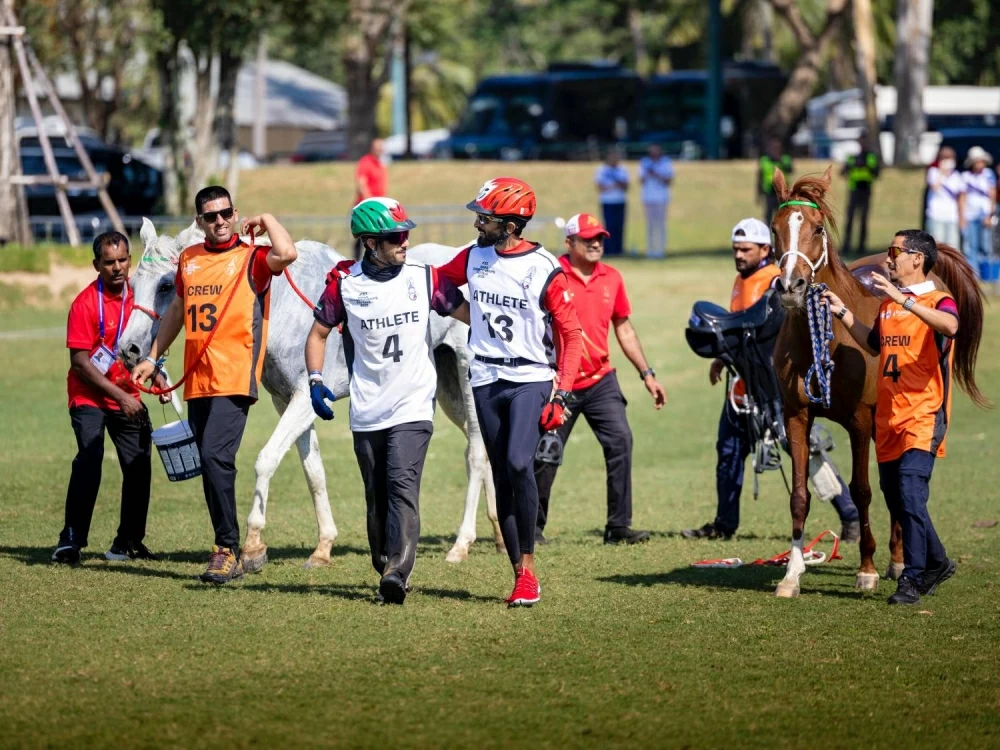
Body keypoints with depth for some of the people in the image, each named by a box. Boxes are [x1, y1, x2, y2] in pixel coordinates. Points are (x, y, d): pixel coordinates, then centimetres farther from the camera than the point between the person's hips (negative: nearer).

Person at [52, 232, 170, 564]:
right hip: (90, 397, -6)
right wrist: (120, 396, -21)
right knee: (89, 459, -22)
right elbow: (80, 362, -18)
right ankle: (71, 541, -22)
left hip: (128, 397, 6)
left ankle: (128, 543, 18)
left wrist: (159, 379, 6)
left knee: (138, 466, 5)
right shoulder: (86, 303, -15)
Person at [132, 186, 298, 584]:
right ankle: (227, 550, 18)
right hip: (197, 382, 7)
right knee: (210, 465, 10)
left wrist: (266, 220, -6)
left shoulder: (252, 259, -1)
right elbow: (178, 309, 28)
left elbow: (287, 254, -23)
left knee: (215, 456, -19)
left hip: (235, 377, -7)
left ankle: (227, 551, -16)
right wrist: (152, 358, 28)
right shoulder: (188, 259, 15)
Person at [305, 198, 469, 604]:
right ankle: (387, 570, 21)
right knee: (377, 499, 8)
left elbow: (472, 315, 7)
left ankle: (397, 573, -28)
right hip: (367, 413, 2)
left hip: (412, 407, -2)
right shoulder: (344, 284, 1)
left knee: (402, 485, -19)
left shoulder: (425, 278, 1)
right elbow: (318, 333, 12)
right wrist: (315, 380, -2)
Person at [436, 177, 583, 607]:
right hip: (486, 381, 5)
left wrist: (562, 393, -12)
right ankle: (520, 575, 9)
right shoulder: (474, 258, 4)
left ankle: (528, 567, -15)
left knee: (519, 464, -23)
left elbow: (570, 333, -6)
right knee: (502, 478, 4)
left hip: (530, 381, -5)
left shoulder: (543, 269, -10)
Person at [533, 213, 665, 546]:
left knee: (620, 443, -9)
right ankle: (533, 527, 20)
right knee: (545, 456, 3)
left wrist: (646, 373, 14)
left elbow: (624, 329, 16)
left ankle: (619, 526, -5)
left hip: (601, 381, 4)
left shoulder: (612, 278, 7)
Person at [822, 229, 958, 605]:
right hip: (888, 416, 8)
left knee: (910, 495, -18)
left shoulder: (938, 301, -8)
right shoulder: (887, 304, 15)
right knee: (895, 499, 13)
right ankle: (936, 564, 30)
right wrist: (843, 313, 19)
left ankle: (913, 579, -13)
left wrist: (905, 300, -38)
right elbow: (875, 345, 29)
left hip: (923, 416, -8)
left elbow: (950, 325, -32)